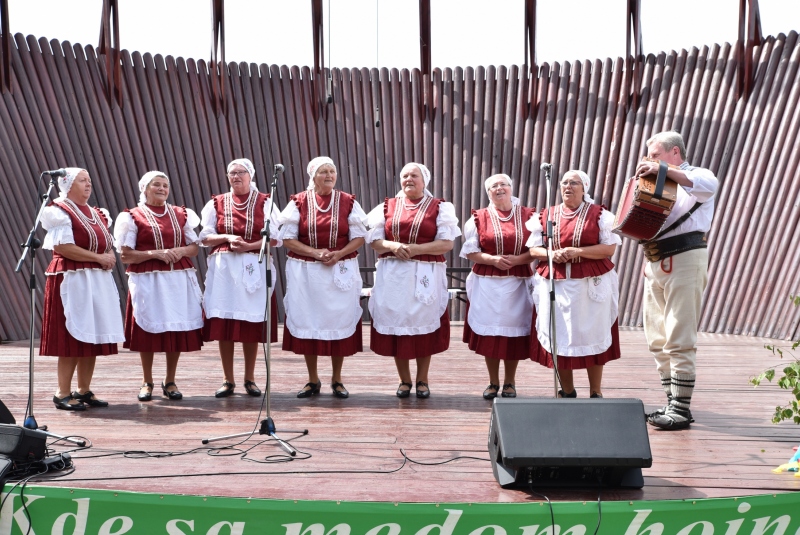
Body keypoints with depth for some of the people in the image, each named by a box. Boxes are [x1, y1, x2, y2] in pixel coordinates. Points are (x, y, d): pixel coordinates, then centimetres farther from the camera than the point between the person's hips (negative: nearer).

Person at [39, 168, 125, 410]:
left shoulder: (97, 214, 18)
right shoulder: (60, 212, -6)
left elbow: (108, 245, 23)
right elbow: (63, 247, -16)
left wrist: (110, 257, -1)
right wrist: (99, 258, -14)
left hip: (99, 281, 8)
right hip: (72, 280, -8)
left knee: (93, 337, 6)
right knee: (73, 338, -8)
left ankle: (84, 390, 14)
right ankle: (63, 393, -1)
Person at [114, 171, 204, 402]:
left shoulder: (181, 214, 12)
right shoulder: (133, 217, 0)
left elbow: (194, 248, 13)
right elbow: (125, 255, -6)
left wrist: (181, 251, -9)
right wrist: (156, 253, -16)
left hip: (179, 279, 3)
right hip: (148, 281, -3)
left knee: (177, 330, 4)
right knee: (149, 330, 1)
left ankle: (170, 382, 18)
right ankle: (147, 383, 16)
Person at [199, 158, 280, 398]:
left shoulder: (264, 202, 5)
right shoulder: (216, 203, 10)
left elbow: (274, 237, -1)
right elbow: (205, 237, 6)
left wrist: (248, 246, -15)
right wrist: (227, 238, -12)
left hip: (254, 268, -1)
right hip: (224, 269, 1)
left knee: (252, 325, 1)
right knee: (223, 325, -1)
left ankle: (250, 379, 14)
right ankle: (228, 380, 9)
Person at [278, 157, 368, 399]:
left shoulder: (349, 202, 4)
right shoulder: (299, 202, 2)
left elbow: (359, 237, 3)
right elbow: (288, 238, -2)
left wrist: (338, 254, -14)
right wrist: (315, 253, -15)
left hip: (341, 272, 0)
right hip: (306, 273, 0)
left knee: (339, 323, 2)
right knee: (307, 323, 3)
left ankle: (337, 380, 15)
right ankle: (313, 381, 15)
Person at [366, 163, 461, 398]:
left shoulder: (439, 208, 3)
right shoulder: (387, 207, 10)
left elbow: (447, 243, -5)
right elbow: (375, 240, 6)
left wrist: (415, 249, -16)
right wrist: (393, 246, -15)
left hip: (425, 276, -2)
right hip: (393, 275, 2)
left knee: (424, 325, 1)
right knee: (397, 325, 2)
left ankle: (422, 380, 14)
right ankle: (404, 380, 14)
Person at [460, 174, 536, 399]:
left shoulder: (528, 217, 5)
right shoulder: (479, 218, 4)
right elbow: (470, 252, 1)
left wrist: (517, 259, -15)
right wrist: (493, 259, -16)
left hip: (518, 283, 0)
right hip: (487, 283, 0)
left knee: (514, 332, 3)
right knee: (489, 333, 2)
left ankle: (509, 383, 17)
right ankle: (493, 383, 16)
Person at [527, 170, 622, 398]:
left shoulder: (599, 214, 3)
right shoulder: (546, 215, 11)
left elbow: (610, 248, -4)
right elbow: (533, 249, 11)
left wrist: (578, 252, -16)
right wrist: (551, 254, -11)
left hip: (590, 285, -2)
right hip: (554, 284, 3)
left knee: (591, 337, 0)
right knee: (558, 338, 3)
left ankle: (595, 393, 10)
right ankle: (567, 391, 17)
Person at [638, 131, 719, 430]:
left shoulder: (696, 175, 1)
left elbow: (708, 186, -24)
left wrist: (665, 171, -31)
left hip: (684, 261, -8)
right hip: (655, 263, 8)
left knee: (679, 339, -10)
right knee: (657, 340, 7)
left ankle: (681, 409, -9)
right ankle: (672, 402, 14)